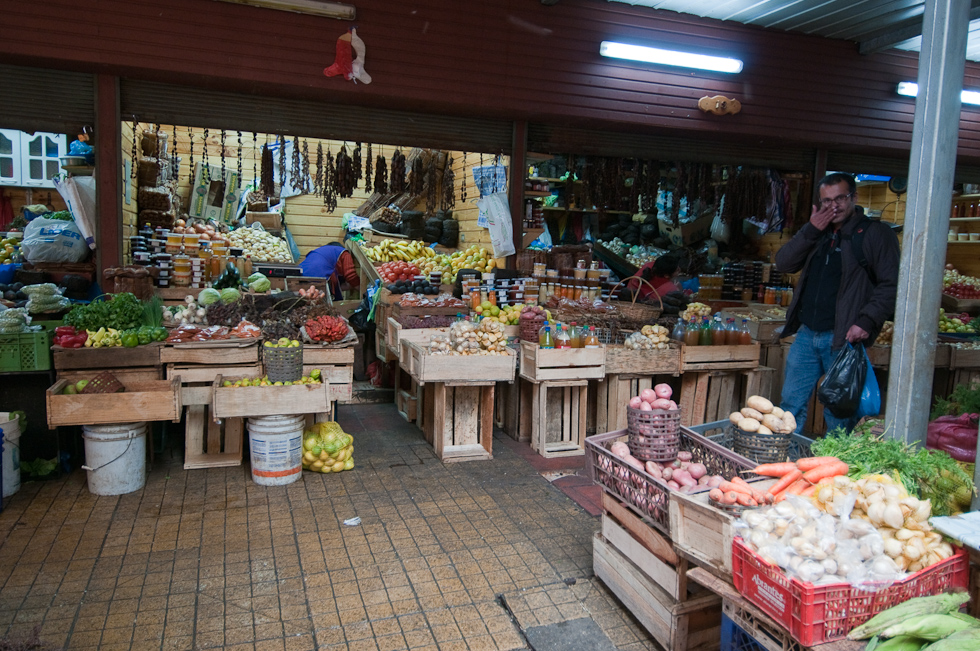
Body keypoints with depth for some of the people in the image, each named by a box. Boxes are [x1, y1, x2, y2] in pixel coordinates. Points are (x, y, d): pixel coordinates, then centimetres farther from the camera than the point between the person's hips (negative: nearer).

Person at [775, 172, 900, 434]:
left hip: (844, 338, -5)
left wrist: (867, 321, -19)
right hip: (807, 335, 5)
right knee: (791, 404, 10)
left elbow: (891, 284, -8)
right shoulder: (818, 232, 15)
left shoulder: (875, 233, -3)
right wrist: (810, 230, -5)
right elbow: (783, 263, 5)